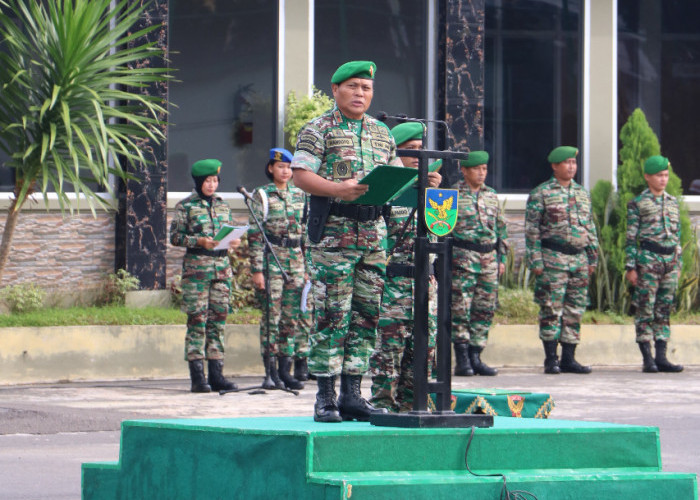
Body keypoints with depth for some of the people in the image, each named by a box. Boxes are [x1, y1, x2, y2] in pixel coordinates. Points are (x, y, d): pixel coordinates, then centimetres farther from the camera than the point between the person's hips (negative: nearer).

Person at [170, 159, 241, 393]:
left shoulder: (222, 206, 15)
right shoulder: (186, 206, 1)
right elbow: (175, 236, -3)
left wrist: (235, 241, -3)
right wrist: (200, 241, -17)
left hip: (222, 267, 5)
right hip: (196, 267, -5)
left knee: (218, 320, 3)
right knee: (197, 321, -6)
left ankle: (216, 374, 7)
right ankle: (197, 377, -5)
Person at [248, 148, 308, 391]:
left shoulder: (299, 195, 14)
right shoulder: (262, 195, -1)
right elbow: (254, 234, -5)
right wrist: (257, 269, -12)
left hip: (295, 259, 5)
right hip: (271, 259, -5)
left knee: (292, 316, 4)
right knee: (271, 315, -6)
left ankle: (285, 370, 9)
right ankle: (270, 372, -4)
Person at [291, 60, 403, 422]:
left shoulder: (383, 134, 18)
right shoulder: (318, 130, 1)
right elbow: (300, 175, -8)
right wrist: (337, 189, -23)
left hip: (373, 231, 6)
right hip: (333, 232, -6)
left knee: (366, 314, 4)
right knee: (331, 315, -8)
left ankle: (351, 393, 9)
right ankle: (325, 396, -5)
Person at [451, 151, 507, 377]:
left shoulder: (491, 195, 15)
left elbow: (500, 227, 21)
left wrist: (502, 257, 16)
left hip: (489, 257, 5)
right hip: (463, 257, -5)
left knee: (485, 310, 4)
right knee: (461, 308, -8)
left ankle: (475, 358, 11)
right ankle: (462, 360, -5)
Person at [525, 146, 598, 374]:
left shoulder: (582, 193, 15)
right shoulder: (541, 194, -2)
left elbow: (590, 228, 20)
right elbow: (532, 230, -5)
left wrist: (592, 258, 14)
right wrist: (536, 261, -11)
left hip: (579, 259, 6)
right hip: (553, 259, -6)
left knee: (575, 310, 6)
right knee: (551, 309, -6)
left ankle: (568, 358, 11)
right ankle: (551, 359, -1)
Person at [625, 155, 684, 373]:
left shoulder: (672, 203, 15)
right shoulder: (638, 204, -1)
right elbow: (631, 238, -3)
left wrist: (678, 264, 14)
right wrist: (631, 267, -9)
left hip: (670, 260, 5)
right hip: (648, 259, -5)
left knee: (664, 310, 6)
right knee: (645, 309, -3)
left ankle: (661, 357, 8)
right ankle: (647, 359, -2)